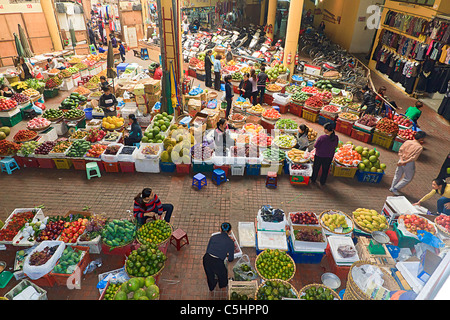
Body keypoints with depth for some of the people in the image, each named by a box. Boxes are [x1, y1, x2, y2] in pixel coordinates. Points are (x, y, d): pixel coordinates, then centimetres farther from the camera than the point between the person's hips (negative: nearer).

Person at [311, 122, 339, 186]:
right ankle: (322, 182, 38)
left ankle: (313, 180, 40)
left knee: (316, 168, 21)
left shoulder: (322, 137, -29)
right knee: (325, 170, 22)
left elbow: (315, 146, -19)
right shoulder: (336, 137, -16)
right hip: (329, 157, 3)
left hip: (319, 156, -3)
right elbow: (335, 145, 0)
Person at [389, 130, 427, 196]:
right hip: (409, 164, -5)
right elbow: (413, 158, -22)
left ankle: (392, 187, 36)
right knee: (407, 178, 15)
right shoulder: (420, 147, -14)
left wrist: (401, 160, -10)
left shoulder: (407, 141, 0)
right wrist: (404, 163, -21)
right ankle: (395, 189, 14)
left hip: (401, 160, 5)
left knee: (397, 175, 24)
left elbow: (400, 150, -5)